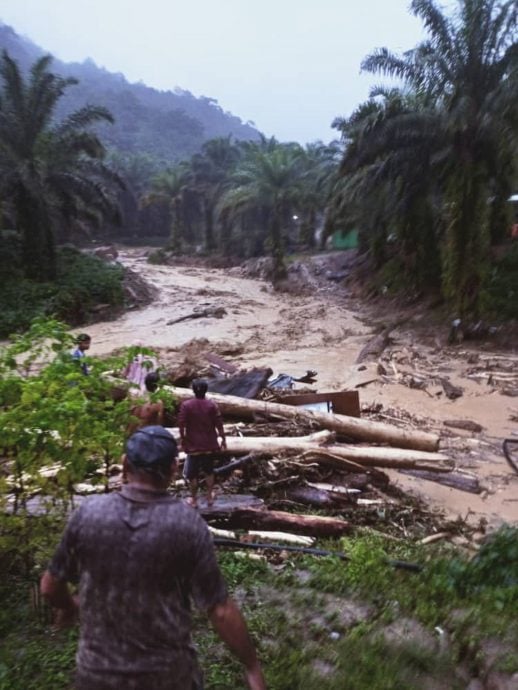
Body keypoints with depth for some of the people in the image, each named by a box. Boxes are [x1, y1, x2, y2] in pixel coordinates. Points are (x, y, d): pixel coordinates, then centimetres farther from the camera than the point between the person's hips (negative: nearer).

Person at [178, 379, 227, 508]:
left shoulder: (186, 405, -11)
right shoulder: (212, 405, -10)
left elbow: (181, 425, -9)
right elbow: (219, 424, -7)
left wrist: (182, 439, 5)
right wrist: (223, 439, 4)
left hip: (193, 445, -1)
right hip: (209, 444, 1)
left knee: (192, 473, 12)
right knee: (209, 471, 18)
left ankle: (194, 500, 20)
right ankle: (210, 497, 25)